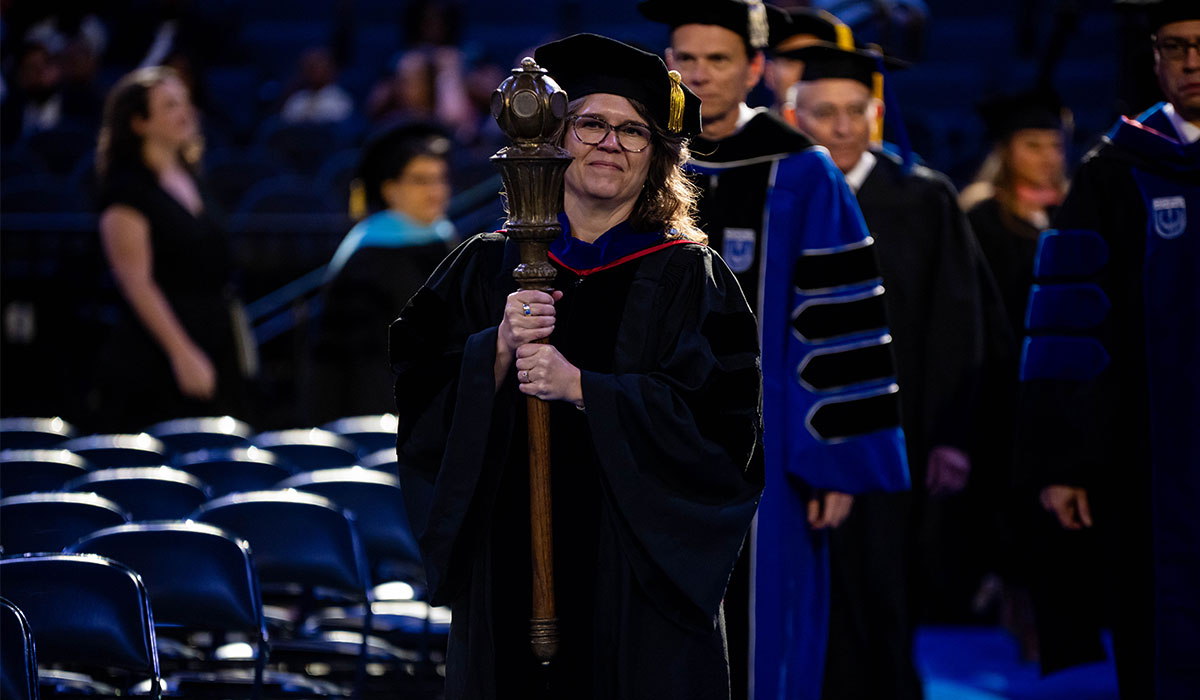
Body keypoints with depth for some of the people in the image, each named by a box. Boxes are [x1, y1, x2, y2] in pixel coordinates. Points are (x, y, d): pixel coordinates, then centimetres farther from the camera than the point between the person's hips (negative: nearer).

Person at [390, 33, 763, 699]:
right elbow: (416, 389, 2)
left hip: (640, 569, -2)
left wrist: (580, 387, -19)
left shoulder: (688, 277, 2)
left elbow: (722, 418, -10)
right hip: (506, 564, 2)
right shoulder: (487, 266, 9)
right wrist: (499, 349, -17)